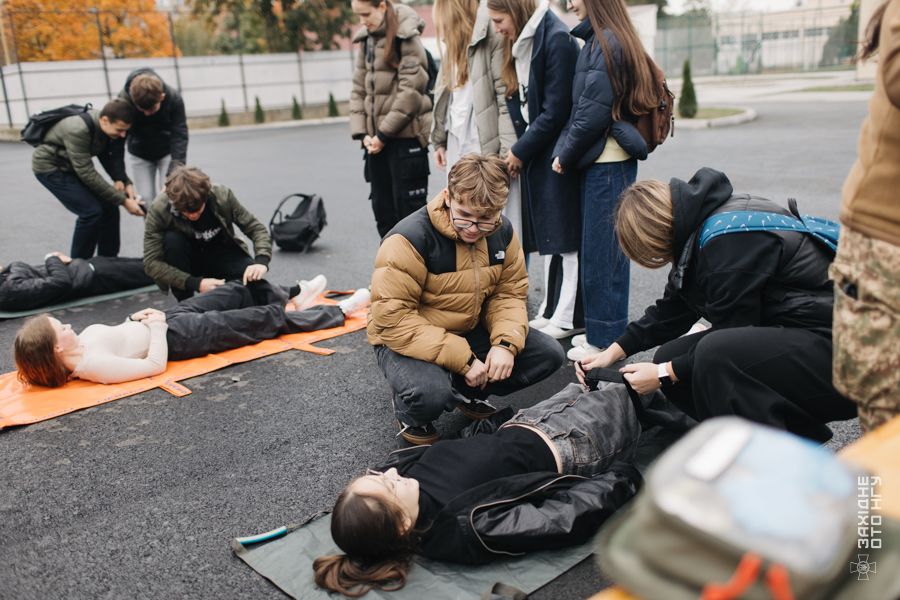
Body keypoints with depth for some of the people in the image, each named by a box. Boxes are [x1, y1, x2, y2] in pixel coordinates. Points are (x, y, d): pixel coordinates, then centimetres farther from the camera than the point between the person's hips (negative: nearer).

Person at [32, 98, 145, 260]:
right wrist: (123, 200, -31)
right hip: (50, 166, -7)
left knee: (109, 207, -1)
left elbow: (113, 156, 0)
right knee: (92, 212, -18)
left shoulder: (110, 128, -14)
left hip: (73, 166, 7)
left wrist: (123, 181, -20)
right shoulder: (78, 131, -36)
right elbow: (87, 174, -33)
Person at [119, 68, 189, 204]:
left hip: (168, 151, -1)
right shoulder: (124, 100, -30)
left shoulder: (174, 98, -30)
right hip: (139, 154, 1)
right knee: (146, 199, -2)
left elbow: (180, 135, -28)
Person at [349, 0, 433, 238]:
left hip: (405, 135, -7)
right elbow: (359, 89, 13)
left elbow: (411, 92, -14)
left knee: (409, 208, -3)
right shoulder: (366, 40, 13)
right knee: (382, 207, 11)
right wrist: (362, 132, 0)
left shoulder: (407, 38, -8)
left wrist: (384, 133, -13)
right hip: (376, 138, 7)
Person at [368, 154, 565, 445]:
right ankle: (411, 416, 3)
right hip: (408, 341, -6)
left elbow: (510, 292, 1)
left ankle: (469, 393, 17)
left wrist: (506, 343, -20)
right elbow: (392, 318, -29)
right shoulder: (410, 238, -26)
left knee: (549, 354, -5)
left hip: (471, 331, 6)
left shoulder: (502, 232, -6)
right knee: (430, 393, -37)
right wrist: (462, 359, -30)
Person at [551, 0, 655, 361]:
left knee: (601, 251, -3)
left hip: (607, 163, -9)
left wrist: (565, 156, -6)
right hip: (604, 160, 9)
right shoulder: (603, 40, 16)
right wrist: (566, 151, 9)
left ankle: (605, 339, 6)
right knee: (601, 248, 13)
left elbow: (593, 112, -16)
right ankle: (601, 329, 24)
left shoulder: (605, 43, -12)